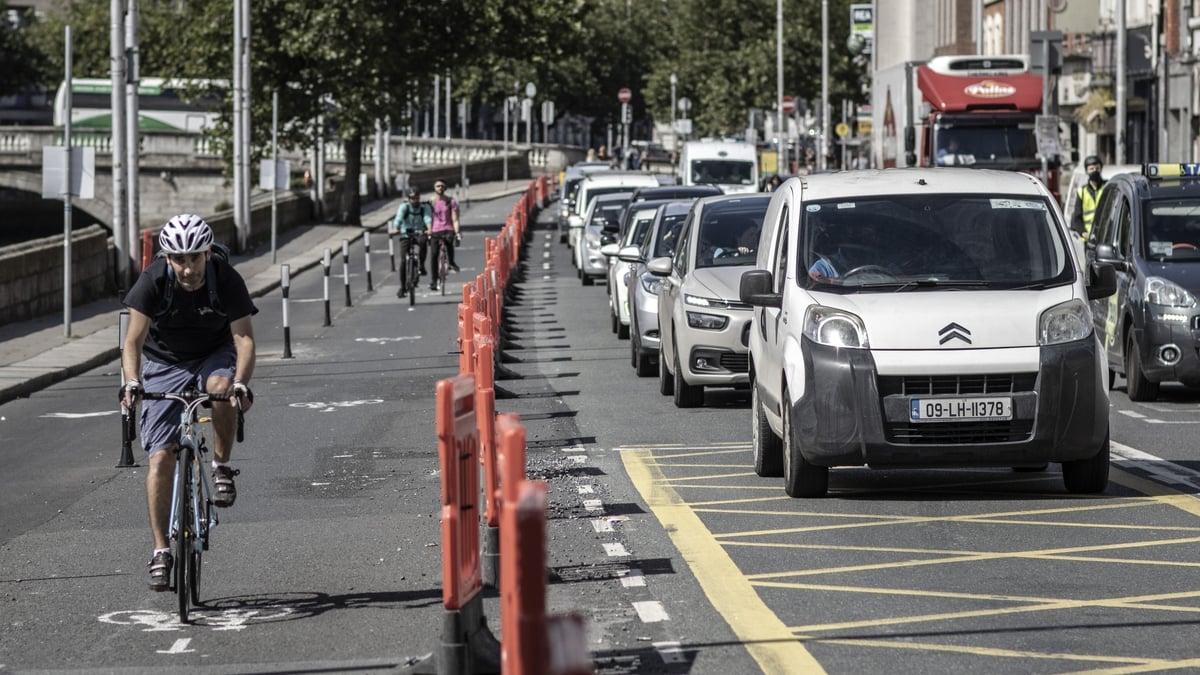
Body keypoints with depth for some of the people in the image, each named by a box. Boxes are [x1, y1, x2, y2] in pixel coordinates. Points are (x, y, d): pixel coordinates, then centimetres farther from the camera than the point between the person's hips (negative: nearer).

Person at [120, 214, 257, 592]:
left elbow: (243, 336, -26)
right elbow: (133, 340, -25)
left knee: (221, 386, -38)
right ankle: (161, 551, -5)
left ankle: (222, 466, -14)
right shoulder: (153, 282, -22)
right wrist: (132, 382, -43)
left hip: (214, 357, 0)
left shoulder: (227, 280, -21)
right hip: (164, 365, 0)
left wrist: (241, 382, -43)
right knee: (161, 457, -11)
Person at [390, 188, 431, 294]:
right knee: (403, 261, -10)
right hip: (405, 235, 0)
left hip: (419, 234, 0)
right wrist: (395, 229, -43)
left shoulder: (425, 207, -3)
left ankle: (421, 266, -19)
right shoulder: (404, 207, -6)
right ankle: (402, 287, 1)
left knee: (423, 241, -37)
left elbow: (428, 218, -21)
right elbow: (398, 218, -23)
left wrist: (429, 229, -42)